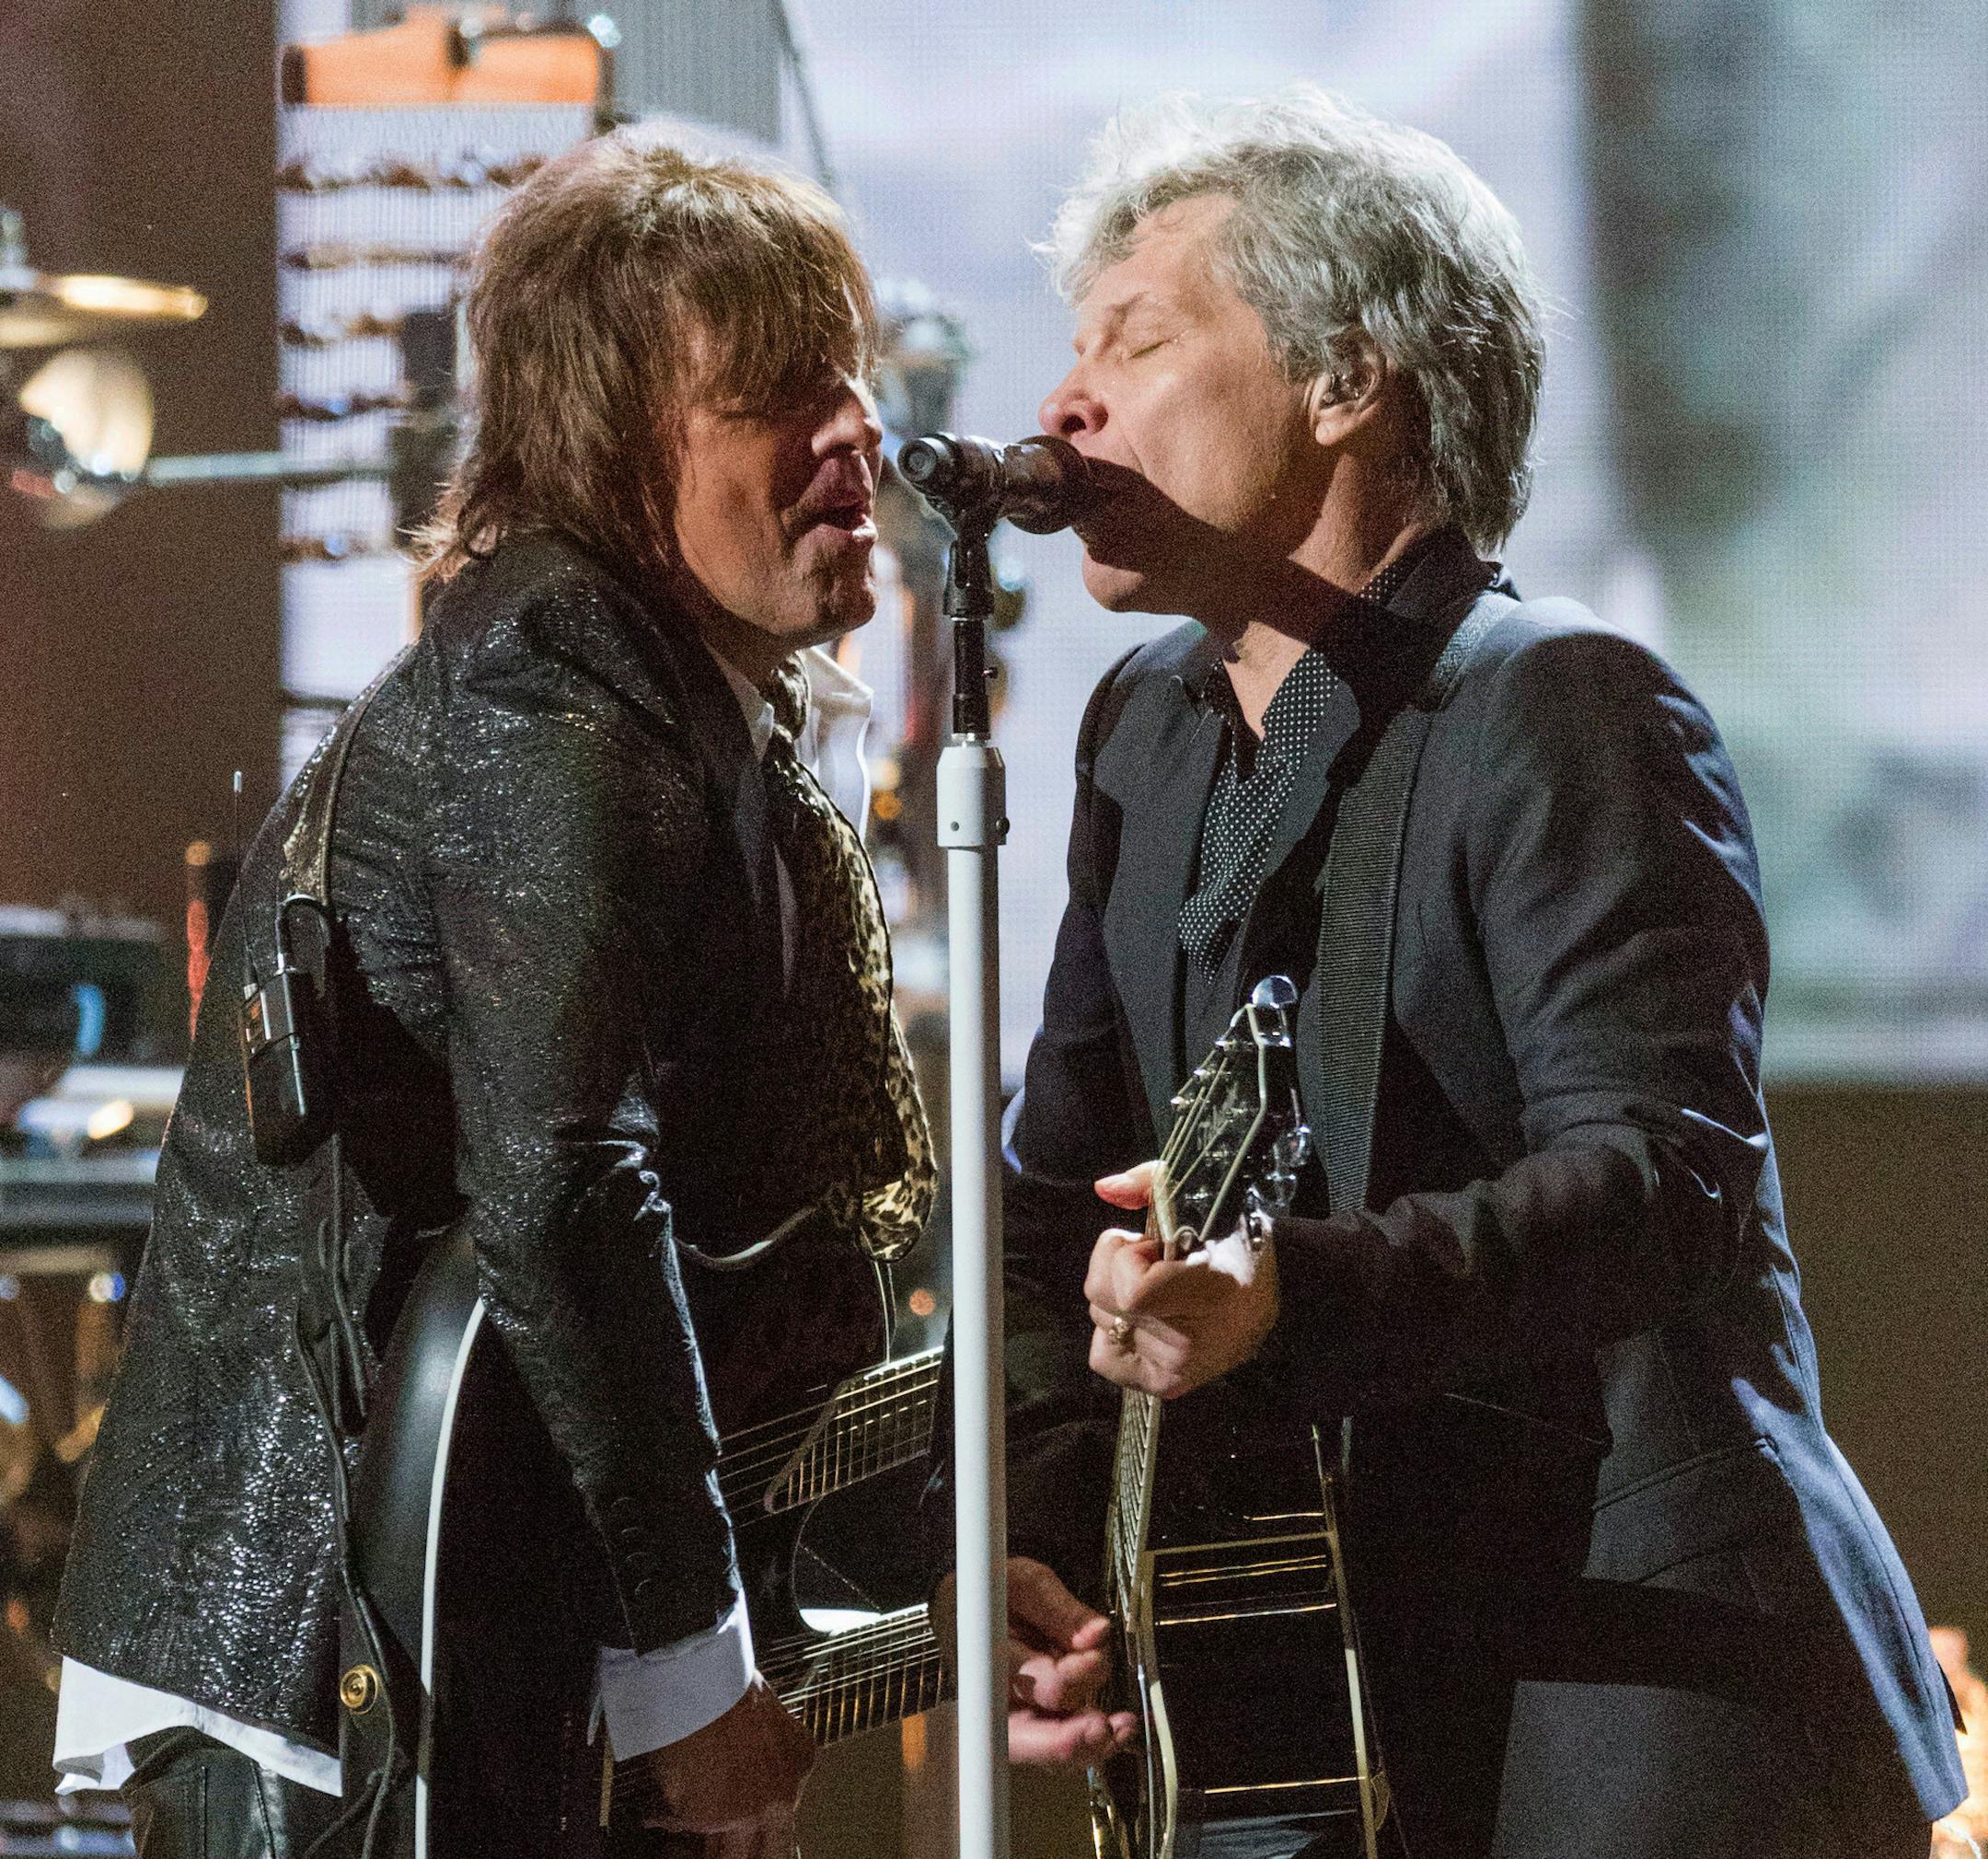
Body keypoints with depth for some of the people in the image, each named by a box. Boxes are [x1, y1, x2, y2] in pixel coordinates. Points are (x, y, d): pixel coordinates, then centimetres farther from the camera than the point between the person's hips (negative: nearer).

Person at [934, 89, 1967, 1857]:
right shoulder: (1147, 729, 14)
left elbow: (1664, 1175, -23)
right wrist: (1030, 1546, -1)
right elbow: (1063, 1196, 15)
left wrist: (1298, 1290, -37)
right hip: (1332, 1701, 7)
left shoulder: (1565, 709, -11)